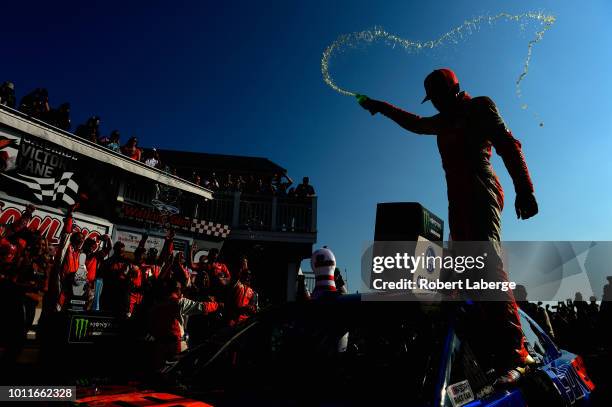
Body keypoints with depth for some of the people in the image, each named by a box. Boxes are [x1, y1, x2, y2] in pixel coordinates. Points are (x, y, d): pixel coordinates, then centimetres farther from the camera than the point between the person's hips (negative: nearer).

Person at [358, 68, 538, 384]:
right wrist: (380, 107, 53)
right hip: (458, 198, 8)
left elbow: (508, 145, -3)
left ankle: (513, 355, -28)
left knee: (487, 263, -24)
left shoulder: (479, 107, 8)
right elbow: (413, 123, 47)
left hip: (480, 192, -8)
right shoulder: (443, 121, 29)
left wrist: (523, 189, -15)